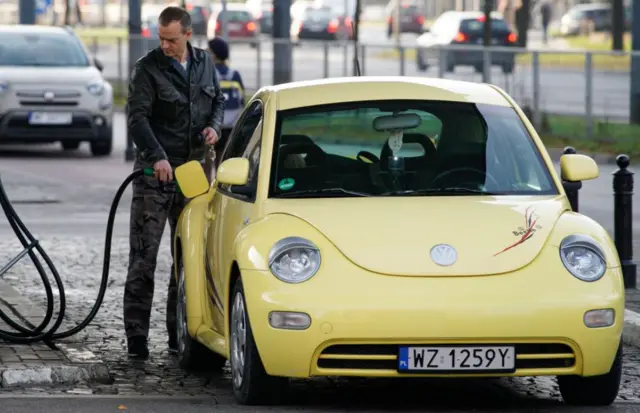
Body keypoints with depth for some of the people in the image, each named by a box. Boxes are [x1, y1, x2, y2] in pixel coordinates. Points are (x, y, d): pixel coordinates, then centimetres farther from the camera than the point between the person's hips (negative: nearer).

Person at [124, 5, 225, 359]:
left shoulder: (205, 63, 7)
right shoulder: (147, 68, -9)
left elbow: (219, 100, 21)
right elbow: (137, 116, -17)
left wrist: (214, 125, -1)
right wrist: (157, 157, -29)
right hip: (155, 171, -5)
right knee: (144, 254, -6)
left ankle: (180, 332, 18)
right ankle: (136, 335, -4)